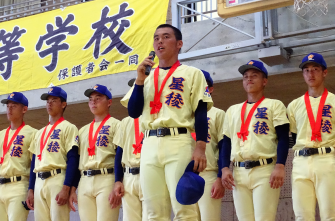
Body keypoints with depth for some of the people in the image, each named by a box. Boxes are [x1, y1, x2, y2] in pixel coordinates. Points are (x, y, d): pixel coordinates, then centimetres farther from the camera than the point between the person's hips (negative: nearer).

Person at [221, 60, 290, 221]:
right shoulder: (232, 110, 22)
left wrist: (280, 166, -15)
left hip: (265, 171, -4)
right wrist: (225, 169, 4)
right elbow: (226, 142, 18)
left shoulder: (274, 105, 9)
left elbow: (283, 138, -1)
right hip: (239, 172, 4)